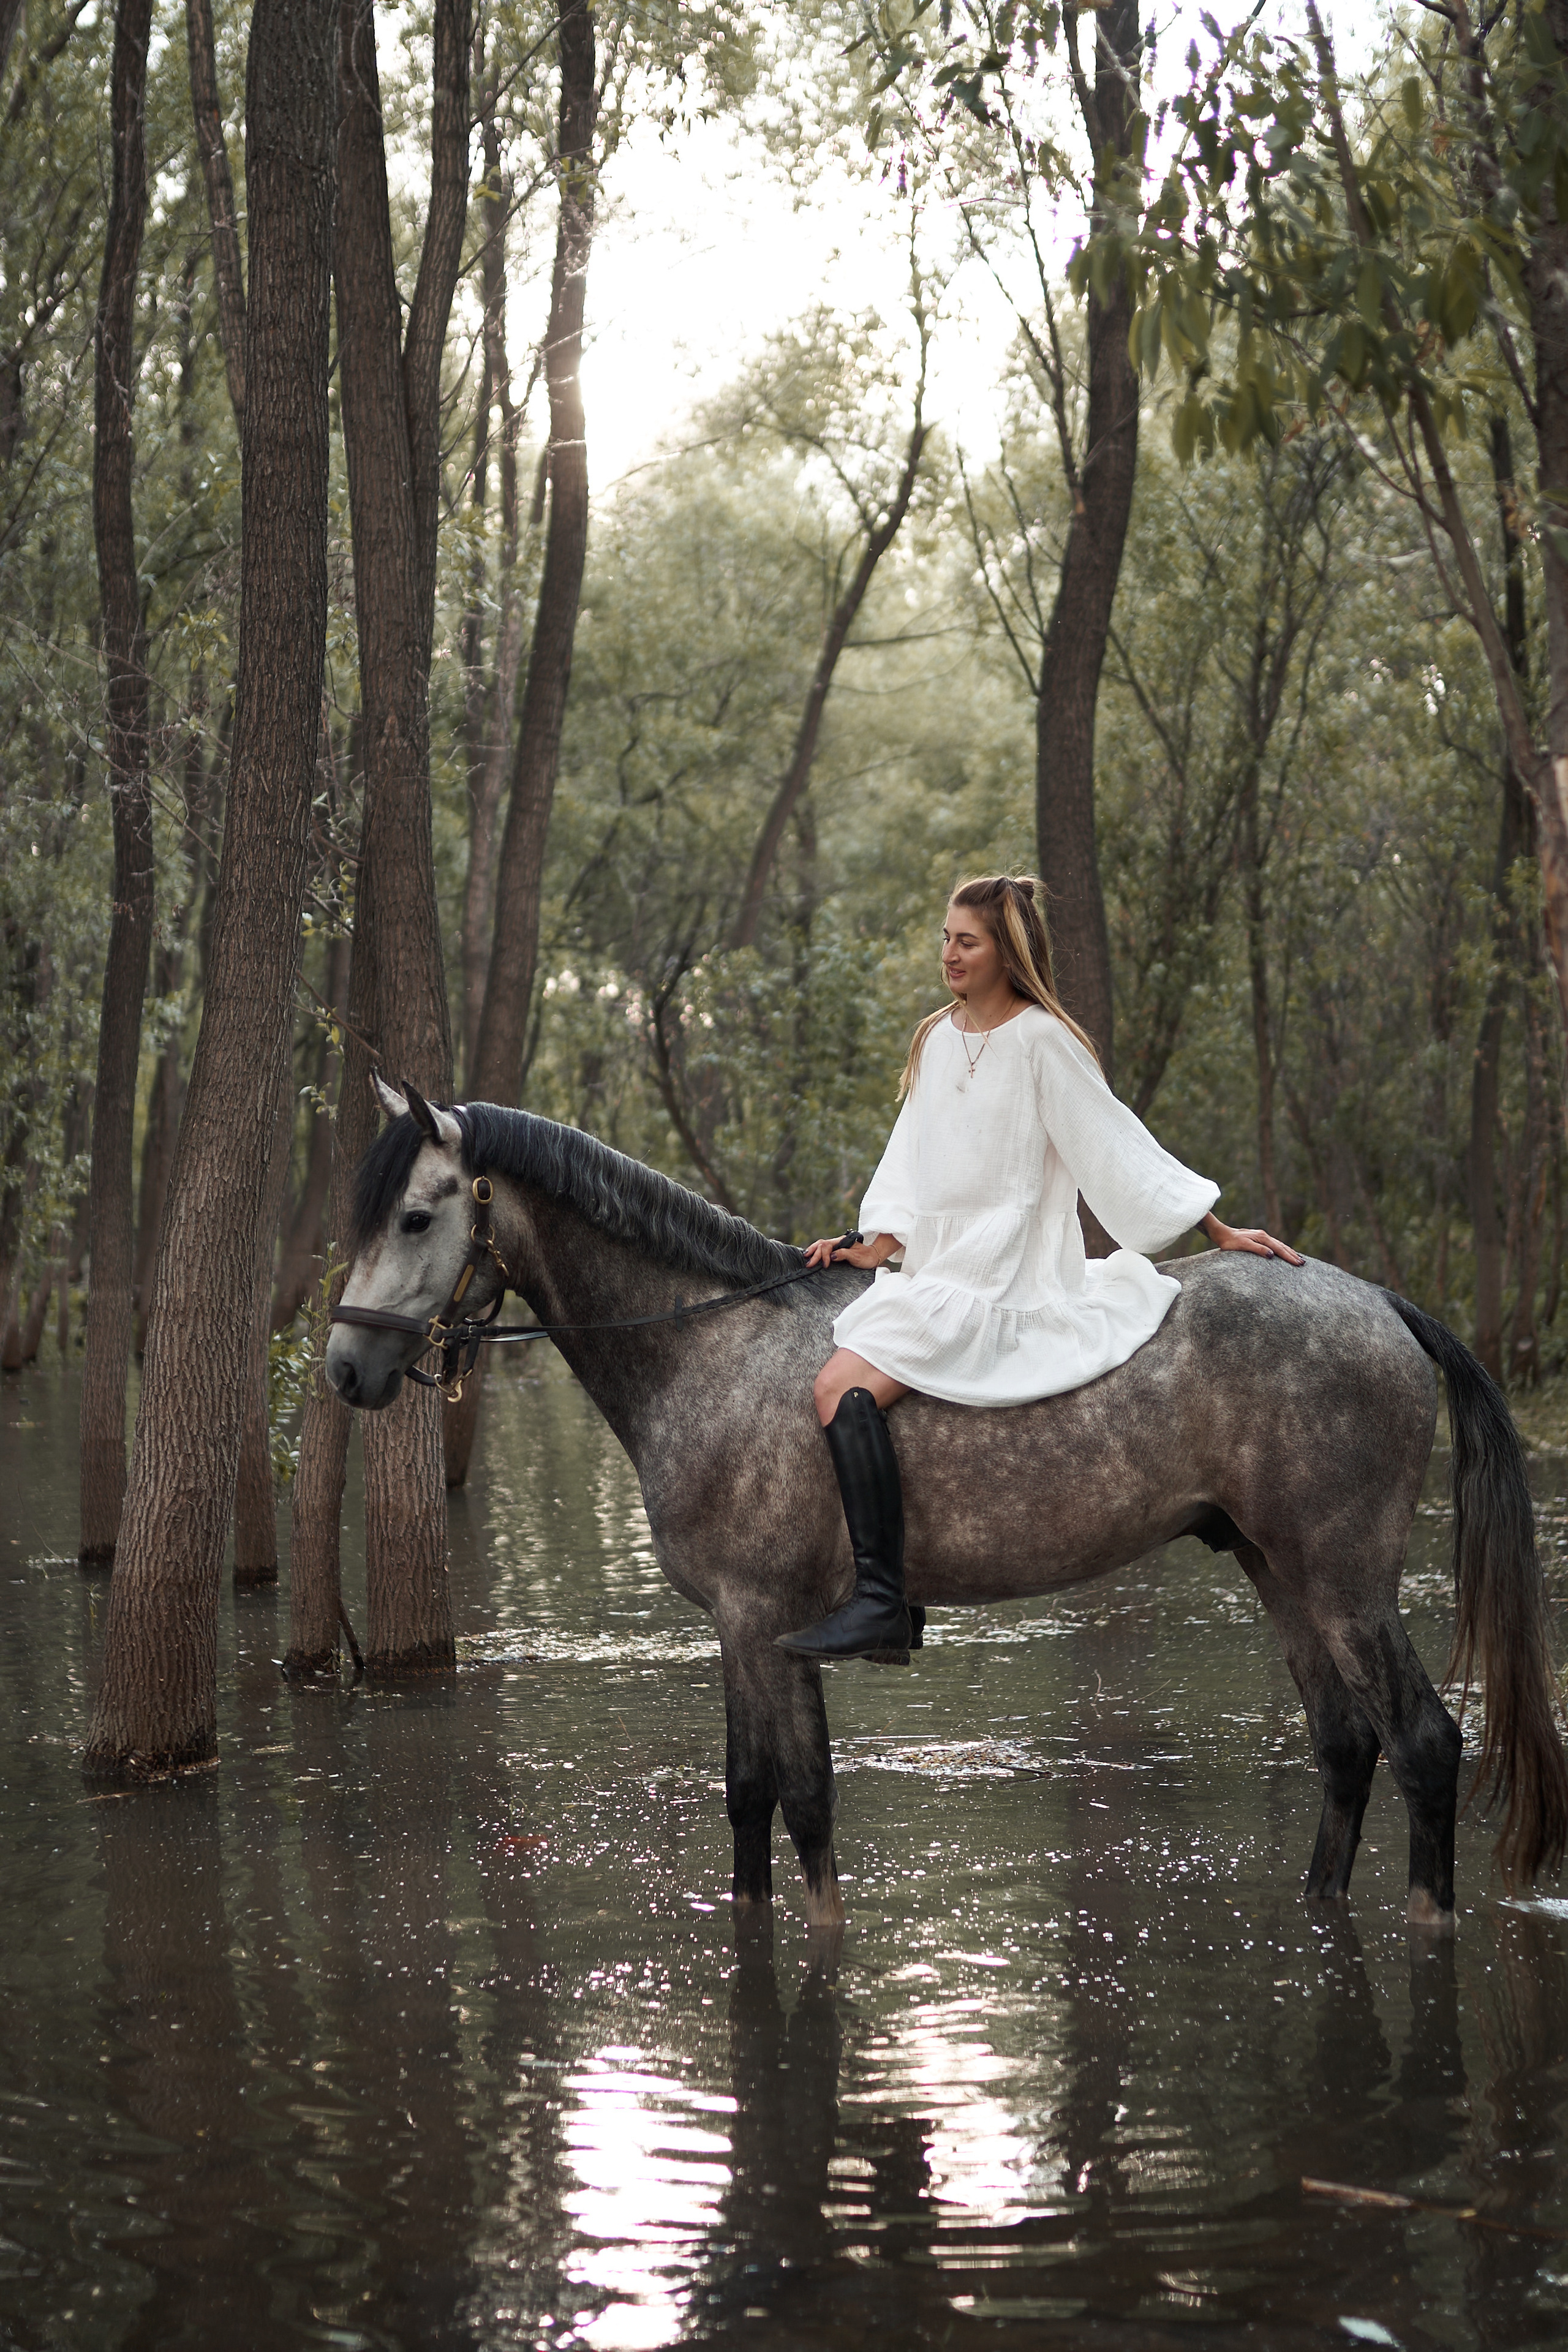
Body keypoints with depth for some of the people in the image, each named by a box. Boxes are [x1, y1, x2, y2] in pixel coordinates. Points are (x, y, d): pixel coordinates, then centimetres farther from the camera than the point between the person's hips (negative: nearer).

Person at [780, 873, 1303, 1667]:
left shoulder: (1042, 1040, -10)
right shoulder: (936, 1038, 13)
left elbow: (1117, 1147, -5)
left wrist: (1220, 1233, -3)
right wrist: (879, 1243, 2)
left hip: (1001, 1276, -9)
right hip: (938, 1264, 9)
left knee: (843, 1387, -24)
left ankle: (880, 1604, -28)